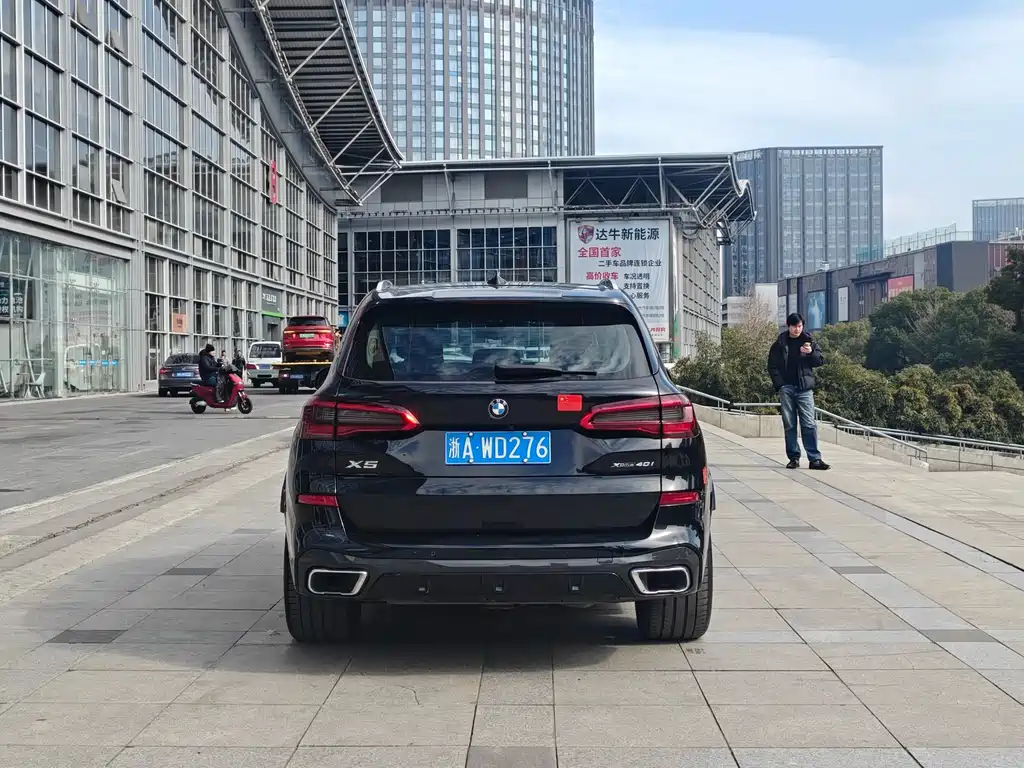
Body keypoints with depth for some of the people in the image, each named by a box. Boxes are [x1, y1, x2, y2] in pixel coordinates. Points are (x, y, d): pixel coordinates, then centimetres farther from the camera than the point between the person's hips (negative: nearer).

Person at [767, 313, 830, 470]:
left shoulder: (809, 341, 8)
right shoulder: (780, 344, 7)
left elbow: (819, 361, 8)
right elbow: (773, 366, 7)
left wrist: (811, 353, -13)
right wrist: (779, 385, -4)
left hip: (804, 388, -1)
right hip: (786, 388, 1)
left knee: (809, 424, -6)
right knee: (789, 425, 3)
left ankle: (815, 459, -5)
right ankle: (794, 457, 9)